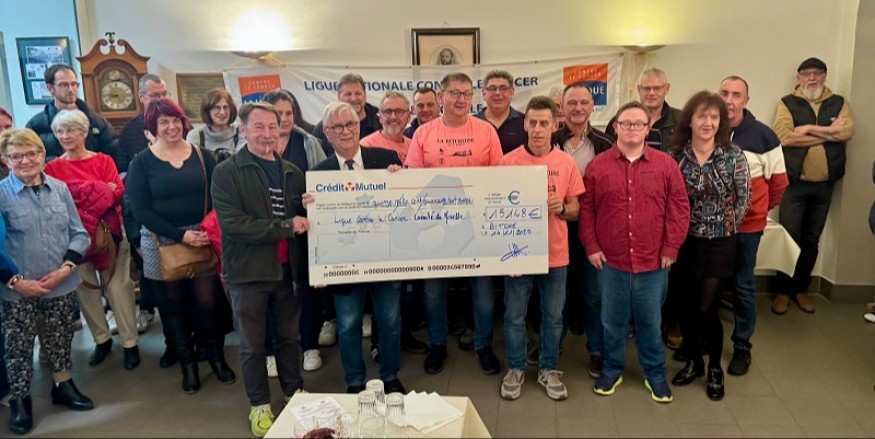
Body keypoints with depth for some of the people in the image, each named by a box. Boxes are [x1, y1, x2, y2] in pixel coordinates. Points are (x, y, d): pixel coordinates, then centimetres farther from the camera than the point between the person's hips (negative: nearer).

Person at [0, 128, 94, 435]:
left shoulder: (60, 188, 1)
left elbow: (79, 233, 3)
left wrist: (66, 267, -10)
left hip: (61, 284, 3)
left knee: (60, 338, 17)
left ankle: (62, 386, 37)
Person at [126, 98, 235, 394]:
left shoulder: (201, 156, 5)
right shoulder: (141, 162, -1)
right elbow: (140, 210, -8)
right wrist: (180, 235, -16)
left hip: (203, 239, 1)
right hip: (162, 243, 0)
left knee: (207, 302, 0)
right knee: (173, 305, 8)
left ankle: (216, 356, 22)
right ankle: (188, 364, 24)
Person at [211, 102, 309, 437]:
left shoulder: (292, 173, 8)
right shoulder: (227, 173, -7)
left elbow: (304, 219, 15)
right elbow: (231, 222, -18)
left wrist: (313, 266, 0)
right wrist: (285, 227, -19)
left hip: (288, 269, 4)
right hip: (248, 271, -4)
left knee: (289, 337, 17)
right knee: (253, 344, 10)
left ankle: (295, 393, 35)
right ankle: (259, 404, 27)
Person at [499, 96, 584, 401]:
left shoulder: (567, 163, 0)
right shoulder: (508, 161, -5)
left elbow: (575, 209, 7)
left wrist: (562, 208, -17)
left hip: (555, 253, 2)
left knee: (553, 316, 12)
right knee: (515, 316, 9)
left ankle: (549, 369, 30)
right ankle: (515, 369, 28)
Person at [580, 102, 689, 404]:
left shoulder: (666, 164, 0)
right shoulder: (597, 166, 0)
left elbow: (679, 207, 1)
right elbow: (586, 210, 2)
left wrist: (671, 247, -2)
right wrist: (591, 247, -2)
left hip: (653, 263, 0)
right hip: (610, 261, 0)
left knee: (651, 322, 13)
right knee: (612, 321, 13)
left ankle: (655, 374, 31)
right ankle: (612, 369, 32)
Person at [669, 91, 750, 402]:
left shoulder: (733, 156, -7)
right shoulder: (675, 156, -3)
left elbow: (744, 198, 0)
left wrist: (726, 226, -1)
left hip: (720, 242, -2)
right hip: (685, 241, 2)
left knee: (707, 308, -3)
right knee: (688, 306, 10)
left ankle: (715, 368, 19)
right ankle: (693, 361, 31)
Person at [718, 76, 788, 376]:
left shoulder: (762, 135, -8)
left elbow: (778, 180, 2)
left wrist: (761, 208, 8)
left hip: (746, 225, -1)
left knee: (743, 285, 11)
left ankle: (742, 346, 26)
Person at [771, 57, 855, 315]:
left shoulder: (839, 103, 10)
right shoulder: (787, 103, 1)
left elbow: (848, 132, -9)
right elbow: (784, 136, -16)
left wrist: (809, 129, -15)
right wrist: (829, 132, -12)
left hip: (824, 185, 3)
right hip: (794, 183, -3)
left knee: (812, 240, 11)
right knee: (790, 238, -2)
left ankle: (801, 289, 23)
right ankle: (783, 291, 10)